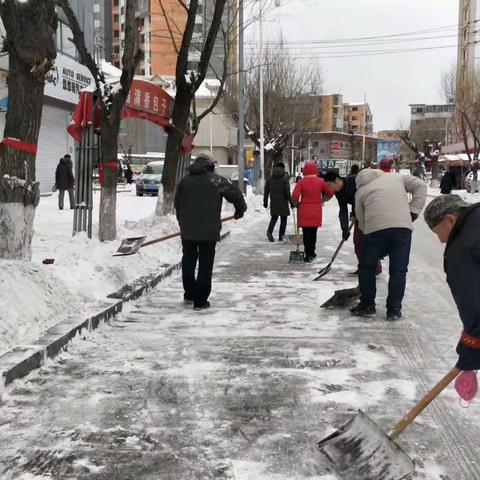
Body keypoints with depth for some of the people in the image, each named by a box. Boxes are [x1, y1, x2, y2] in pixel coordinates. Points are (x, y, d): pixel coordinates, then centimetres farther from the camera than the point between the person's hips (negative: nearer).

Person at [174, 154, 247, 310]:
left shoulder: (184, 181, 10)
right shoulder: (216, 180, -4)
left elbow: (177, 204, 16)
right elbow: (235, 194, -2)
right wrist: (240, 210, 16)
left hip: (187, 230, 4)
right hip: (209, 231, -4)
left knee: (188, 261, 20)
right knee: (205, 265, 3)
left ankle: (189, 294, 28)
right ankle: (200, 301, 5)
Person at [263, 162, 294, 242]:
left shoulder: (270, 178, 6)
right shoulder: (285, 177, -8)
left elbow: (266, 191, 10)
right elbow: (287, 191, -13)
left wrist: (265, 202, 18)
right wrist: (291, 201, -7)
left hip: (273, 202, 4)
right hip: (283, 202, -4)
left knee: (274, 217, 14)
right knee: (283, 219, 7)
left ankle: (269, 231, -8)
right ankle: (281, 236, 5)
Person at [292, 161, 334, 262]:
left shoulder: (301, 182, -8)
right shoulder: (321, 181, -2)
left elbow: (295, 195, -15)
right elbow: (331, 192, 1)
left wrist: (297, 202, 5)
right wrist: (323, 200, 15)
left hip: (304, 211, -2)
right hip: (316, 211, 2)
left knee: (306, 233, 3)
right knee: (313, 232, 17)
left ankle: (308, 254, -1)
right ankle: (312, 252, 28)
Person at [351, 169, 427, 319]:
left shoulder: (361, 191, 20)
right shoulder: (396, 177, 24)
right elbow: (420, 185, 15)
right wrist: (414, 210, 12)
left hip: (375, 229, -1)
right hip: (403, 227, 1)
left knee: (366, 267, 17)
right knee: (398, 270, 9)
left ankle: (367, 305, 23)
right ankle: (394, 310, 11)